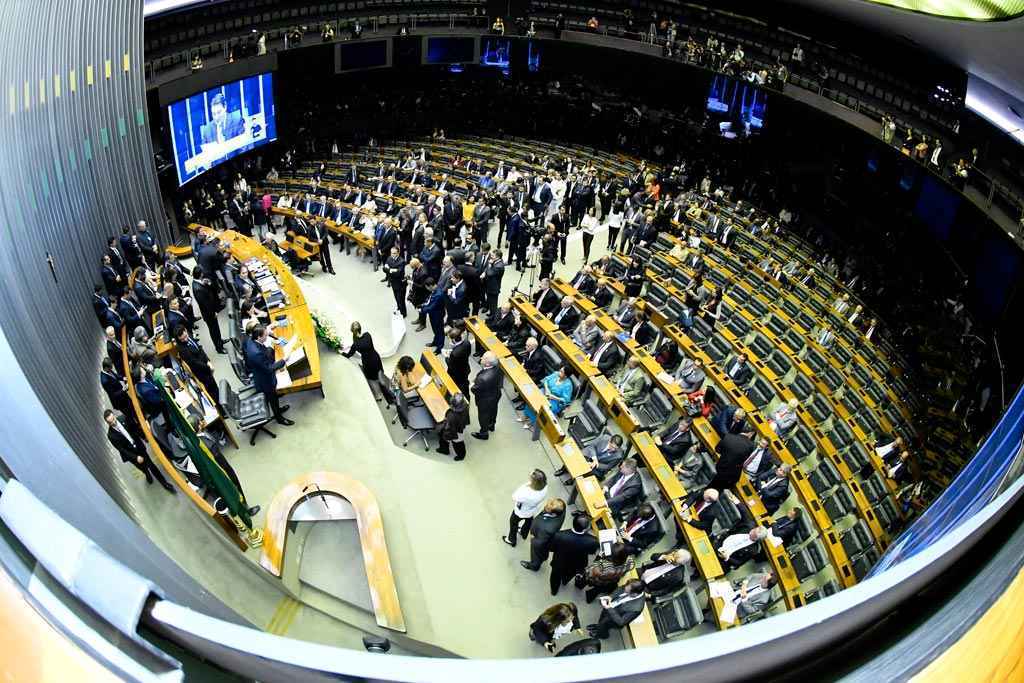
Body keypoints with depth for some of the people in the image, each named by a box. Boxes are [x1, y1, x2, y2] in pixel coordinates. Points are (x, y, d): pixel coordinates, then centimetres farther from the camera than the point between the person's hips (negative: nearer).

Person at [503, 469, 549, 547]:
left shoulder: (526, 494, -48)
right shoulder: (544, 487, -34)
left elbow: (514, 497, -26)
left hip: (521, 512, -5)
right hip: (534, 510, 5)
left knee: (513, 523, 28)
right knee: (529, 521, 37)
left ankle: (511, 540, 53)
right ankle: (524, 534, 66)